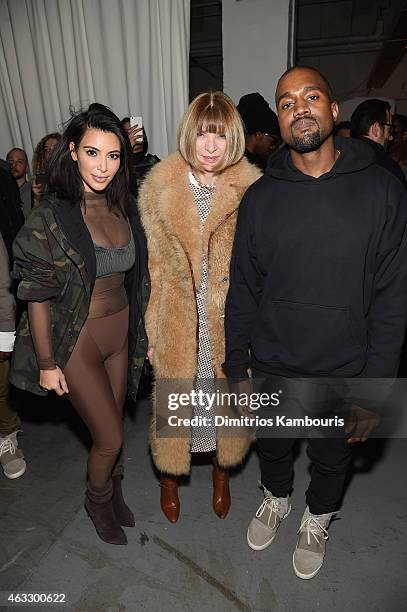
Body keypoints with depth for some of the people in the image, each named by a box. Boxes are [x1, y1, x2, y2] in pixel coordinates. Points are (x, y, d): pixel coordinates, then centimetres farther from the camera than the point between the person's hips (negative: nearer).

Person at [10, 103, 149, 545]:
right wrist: (47, 363, -10)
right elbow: (37, 297, -14)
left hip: (120, 333, 5)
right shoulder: (51, 217, -17)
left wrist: (142, 332, 10)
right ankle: (97, 500, 40)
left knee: (111, 423, 20)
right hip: (78, 342, -5)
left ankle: (112, 488, 49)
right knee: (110, 437, 7)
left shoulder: (123, 208, 0)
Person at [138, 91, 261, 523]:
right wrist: (152, 329, 0)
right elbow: (153, 266, -1)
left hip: (231, 324, 0)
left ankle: (221, 473, 48)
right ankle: (169, 477, 46)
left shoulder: (251, 191, -7)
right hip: (178, 322, 1)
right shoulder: (159, 189, -4)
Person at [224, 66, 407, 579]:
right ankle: (275, 499, 58)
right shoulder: (260, 198, -4)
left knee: (332, 459, 23)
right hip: (273, 368, 2)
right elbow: (242, 292, 0)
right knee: (272, 447, 24)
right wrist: (237, 369, 2)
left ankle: (317, 519, 55)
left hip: (345, 372, -1)